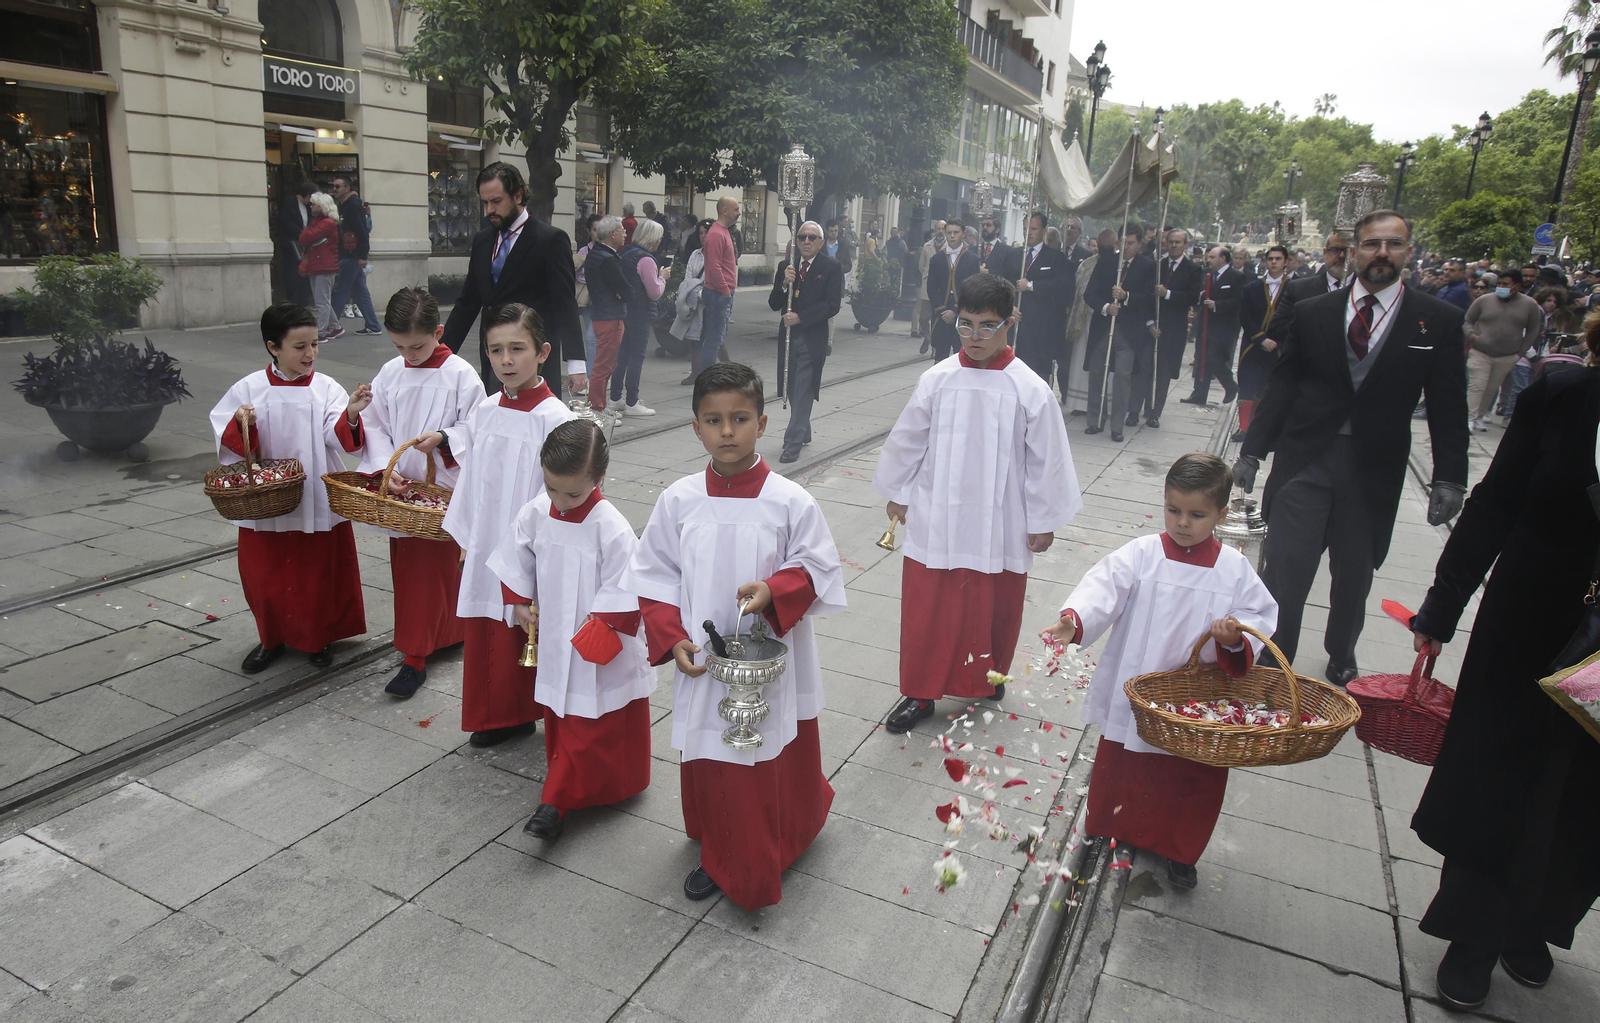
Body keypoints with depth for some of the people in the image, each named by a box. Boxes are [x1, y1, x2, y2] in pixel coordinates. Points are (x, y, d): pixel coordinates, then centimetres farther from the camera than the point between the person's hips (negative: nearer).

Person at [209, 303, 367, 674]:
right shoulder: (249, 389, -2)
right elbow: (228, 445, 0)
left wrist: (350, 414, -33)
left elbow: (339, 437, -14)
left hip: (318, 502, -1)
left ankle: (319, 638, 32)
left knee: (319, 573, 10)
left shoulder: (325, 388, -3)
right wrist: (241, 424, -21)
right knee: (265, 575, 12)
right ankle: (271, 639, 35)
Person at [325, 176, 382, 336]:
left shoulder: (354, 205, -10)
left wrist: (363, 256, -22)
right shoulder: (343, 207, 18)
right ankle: (372, 327, 11)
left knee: (340, 291, -5)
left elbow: (363, 232, -18)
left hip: (352, 256, -9)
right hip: (347, 255, 9)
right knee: (360, 292, 9)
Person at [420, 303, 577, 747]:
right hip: (486, 550, 6)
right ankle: (503, 716, 34)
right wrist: (465, 538, 14)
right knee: (490, 638, 16)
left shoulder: (555, 418, -15)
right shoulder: (485, 411, 4)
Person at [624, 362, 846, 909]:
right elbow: (652, 575, 2)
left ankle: (772, 851, 40)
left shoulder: (790, 502, -12)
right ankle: (719, 856, 40)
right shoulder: (678, 501, -6)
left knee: (777, 763, 12)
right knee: (707, 763, 16)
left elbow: (820, 570, -4)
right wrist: (671, 639, -8)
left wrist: (774, 590, -22)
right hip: (702, 663, 2)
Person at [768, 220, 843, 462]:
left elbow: (832, 305, -11)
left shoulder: (831, 267, -4)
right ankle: (803, 433, 32)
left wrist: (800, 317, -16)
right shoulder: (785, 266, 9)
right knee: (793, 390, 14)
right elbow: (774, 304, 6)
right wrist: (785, 284, -12)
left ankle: (793, 443, -5)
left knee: (803, 392, -7)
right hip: (789, 336, 5)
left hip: (813, 339, -5)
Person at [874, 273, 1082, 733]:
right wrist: (898, 494, 14)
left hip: (999, 527, -1)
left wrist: (1043, 521, 2)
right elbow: (908, 441, 7)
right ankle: (920, 693, 22)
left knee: (994, 607, 16)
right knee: (925, 609, 6)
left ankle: (988, 675, 42)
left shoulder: (1031, 391, -10)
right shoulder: (937, 380, -5)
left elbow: (1045, 461, -3)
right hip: (935, 522, 1)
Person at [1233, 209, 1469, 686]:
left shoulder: (1439, 321, 2)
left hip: (1373, 471, 1)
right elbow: (1283, 386, 5)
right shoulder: (1313, 312, 4)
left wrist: (1449, 479, -3)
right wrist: (1252, 451, 1)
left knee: (1354, 579, 14)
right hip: (1304, 459, 0)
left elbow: (1448, 407, 2)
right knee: (1283, 572, -6)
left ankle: (1341, 661, 38)